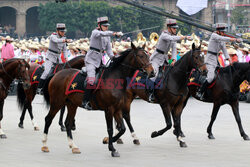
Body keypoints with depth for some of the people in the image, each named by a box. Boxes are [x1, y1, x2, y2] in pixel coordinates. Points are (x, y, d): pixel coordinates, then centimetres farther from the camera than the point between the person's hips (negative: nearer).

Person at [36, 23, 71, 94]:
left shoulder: (63, 38, 7)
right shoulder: (53, 36, -13)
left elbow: (64, 49, 12)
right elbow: (57, 40, -36)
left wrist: (66, 58, -2)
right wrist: (66, 40, -51)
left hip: (58, 58, 7)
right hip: (50, 56, -7)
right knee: (47, 72, -18)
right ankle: (39, 89, -18)